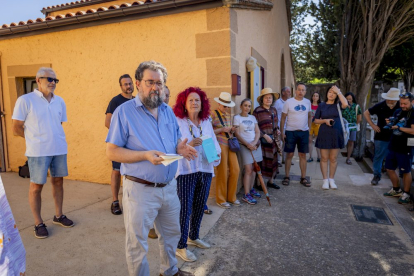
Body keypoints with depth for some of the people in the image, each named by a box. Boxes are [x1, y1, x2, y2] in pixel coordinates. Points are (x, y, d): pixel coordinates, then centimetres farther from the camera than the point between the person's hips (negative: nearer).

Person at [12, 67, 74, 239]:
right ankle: (38, 223, 20)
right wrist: (36, 138, 2)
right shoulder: (25, 100, -7)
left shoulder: (60, 101, 7)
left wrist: (52, 137, 5)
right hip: (38, 152, -5)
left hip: (60, 149, 5)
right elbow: (16, 129, -5)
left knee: (58, 181, 14)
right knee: (36, 186, 6)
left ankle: (58, 216, 30)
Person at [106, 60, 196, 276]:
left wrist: (181, 148, -9)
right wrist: (145, 155, -27)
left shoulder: (168, 111, 7)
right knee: (137, 243, 10)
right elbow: (112, 152, -14)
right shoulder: (124, 111, -12)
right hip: (140, 189, -6)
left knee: (171, 233, 24)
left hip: (169, 186, 7)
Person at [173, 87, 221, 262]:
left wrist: (217, 156, -8)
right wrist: (189, 145, -28)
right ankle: (181, 247, 16)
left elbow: (214, 142, 10)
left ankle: (193, 237, 39)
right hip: (185, 171, -6)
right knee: (185, 208, -1)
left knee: (200, 206, 17)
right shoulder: (178, 122, -8)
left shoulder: (207, 122, 9)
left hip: (205, 170, 6)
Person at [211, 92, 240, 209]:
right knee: (223, 172, -2)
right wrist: (222, 130, -16)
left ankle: (231, 197, 20)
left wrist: (232, 130, 4)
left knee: (235, 170, 4)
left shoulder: (228, 115, 16)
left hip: (230, 144, 7)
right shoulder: (213, 115, -6)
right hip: (220, 145, -7)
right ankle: (221, 199, 13)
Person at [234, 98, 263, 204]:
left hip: (255, 145, 5)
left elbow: (258, 132, 9)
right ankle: (246, 195, -5)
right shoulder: (237, 118, -1)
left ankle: (251, 189, 21)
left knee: (253, 169, 6)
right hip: (244, 145, -5)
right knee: (248, 170, -10)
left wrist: (254, 142, -9)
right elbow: (237, 134, -7)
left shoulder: (252, 117, 13)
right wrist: (248, 144, -14)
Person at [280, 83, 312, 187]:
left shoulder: (307, 102, 7)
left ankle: (303, 178, 17)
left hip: (304, 132, 3)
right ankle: (286, 177, 12)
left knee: (303, 155, 8)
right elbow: (283, 118, -3)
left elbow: (309, 116, 16)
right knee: (289, 155, 1)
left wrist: (309, 129, 7)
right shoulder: (289, 102, -4)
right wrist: (282, 132, -8)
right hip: (291, 132, -3)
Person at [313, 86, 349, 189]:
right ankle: (325, 180, 11)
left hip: (336, 134, 0)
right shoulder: (321, 105, 4)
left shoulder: (338, 105, 3)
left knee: (333, 159, 7)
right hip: (324, 134, 0)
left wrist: (338, 91, -14)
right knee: (324, 158, 2)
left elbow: (345, 104, -21)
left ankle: (331, 180, 19)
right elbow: (316, 120, 7)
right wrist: (325, 120, -12)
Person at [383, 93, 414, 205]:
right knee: (389, 168, 14)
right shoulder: (398, 112, 10)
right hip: (393, 146, 7)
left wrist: (399, 127, -19)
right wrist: (390, 123, 0)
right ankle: (396, 190, 32)